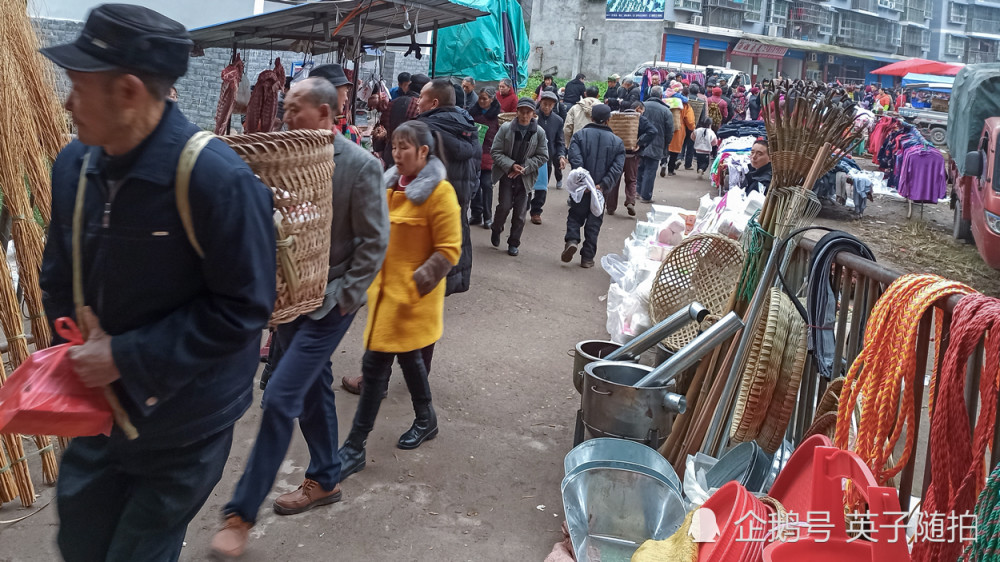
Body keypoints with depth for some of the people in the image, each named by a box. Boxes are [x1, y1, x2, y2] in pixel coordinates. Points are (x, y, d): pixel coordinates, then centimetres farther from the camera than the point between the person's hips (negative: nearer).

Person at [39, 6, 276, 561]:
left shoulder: (216, 178, -25)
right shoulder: (73, 164, -4)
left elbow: (243, 308, -23)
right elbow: (57, 278, 10)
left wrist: (126, 358, -21)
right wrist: (76, 350, -4)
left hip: (181, 427, -6)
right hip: (98, 411, 6)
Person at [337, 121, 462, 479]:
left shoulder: (439, 192, -14)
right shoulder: (391, 184, 8)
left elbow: (449, 250, -14)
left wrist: (415, 284, -19)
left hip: (410, 295, -8)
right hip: (385, 288, 8)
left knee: (375, 366, -6)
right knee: (407, 355, 20)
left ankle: (355, 448, 4)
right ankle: (425, 420, 40)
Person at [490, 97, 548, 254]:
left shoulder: (539, 132, -4)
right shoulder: (506, 128, -7)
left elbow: (543, 156, 1)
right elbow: (495, 152, -4)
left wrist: (524, 167, -10)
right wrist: (511, 165, -17)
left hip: (525, 177, 1)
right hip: (506, 174, -1)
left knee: (520, 212, 3)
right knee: (504, 205, -9)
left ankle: (514, 243, 18)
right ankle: (496, 230, 22)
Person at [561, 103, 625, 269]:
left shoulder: (580, 135, 0)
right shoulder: (617, 142, 3)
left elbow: (575, 159, -14)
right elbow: (617, 168, -9)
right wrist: (603, 185, -14)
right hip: (601, 189, 1)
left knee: (575, 216, 16)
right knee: (594, 223, 9)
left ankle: (572, 240, -9)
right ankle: (587, 257, 11)